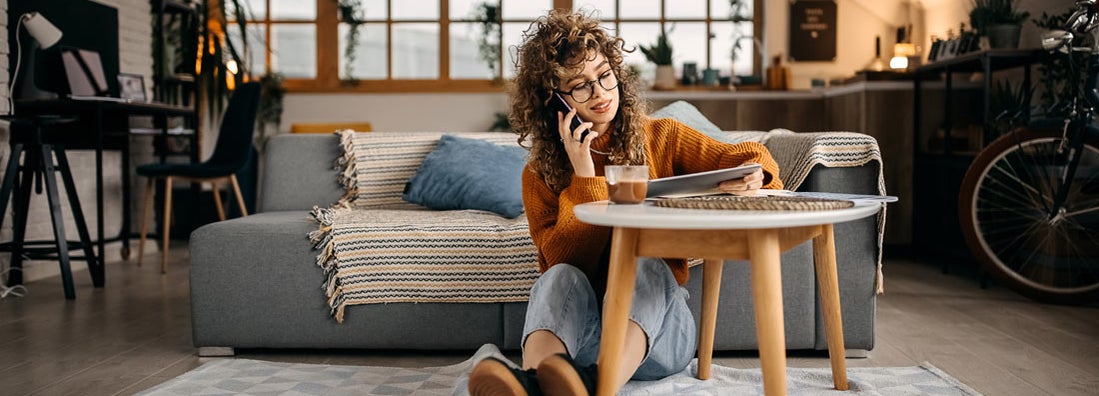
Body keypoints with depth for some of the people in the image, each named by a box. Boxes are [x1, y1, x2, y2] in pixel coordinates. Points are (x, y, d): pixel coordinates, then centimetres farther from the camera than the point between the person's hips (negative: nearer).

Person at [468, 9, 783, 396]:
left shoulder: (662, 138, 8)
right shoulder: (540, 175, 5)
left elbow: (751, 158, 7)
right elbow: (565, 258, -7)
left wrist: (753, 174, -17)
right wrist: (584, 175, -14)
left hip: (655, 326, 0)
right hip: (578, 335, 0)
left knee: (645, 265, -31)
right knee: (561, 277, -31)